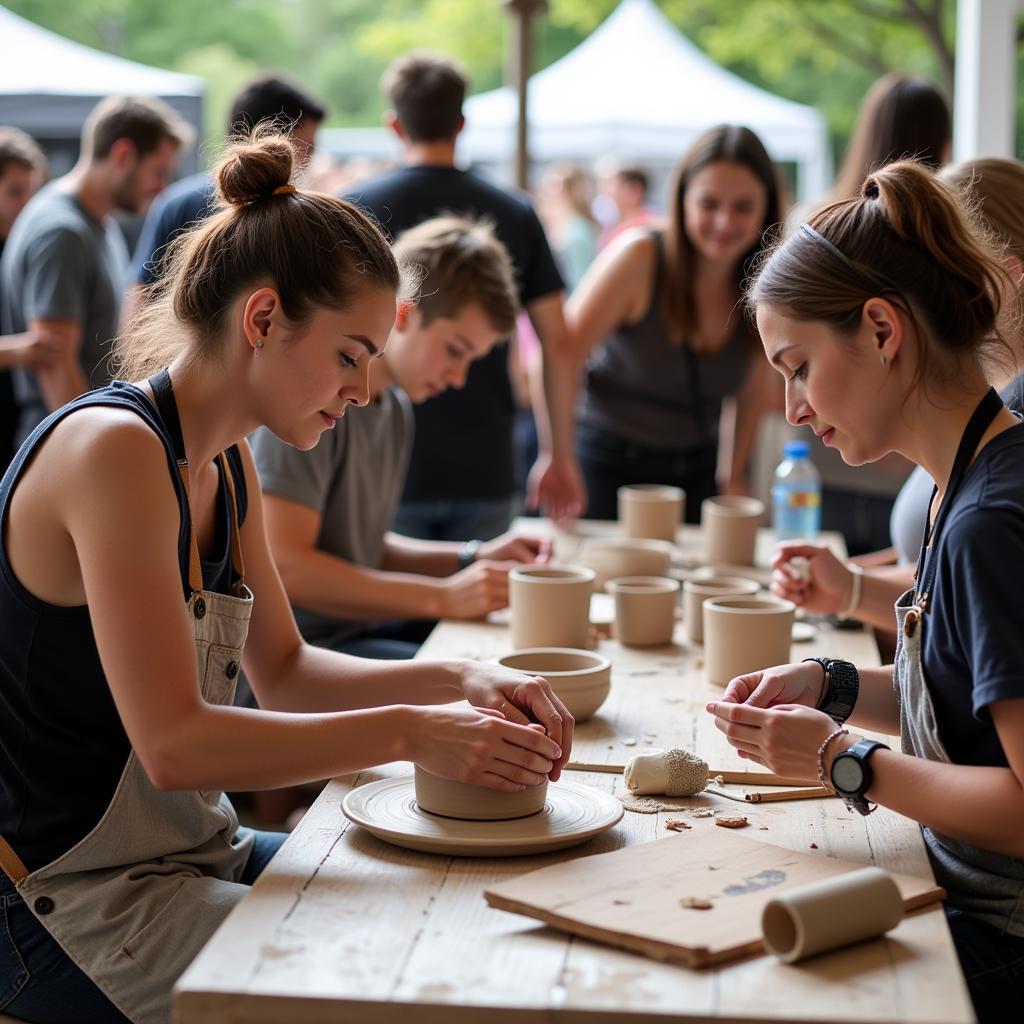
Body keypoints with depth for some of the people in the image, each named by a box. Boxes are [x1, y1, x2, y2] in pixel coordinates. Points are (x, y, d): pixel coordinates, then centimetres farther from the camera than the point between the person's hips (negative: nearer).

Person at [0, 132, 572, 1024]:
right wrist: (410, 732, -24)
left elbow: (282, 671, 12)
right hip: (72, 903, -9)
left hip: (192, 851, 9)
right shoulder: (115, 450, -22)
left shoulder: (225, 463, 7)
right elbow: (172, 742, -26)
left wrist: (460, 681, -2)